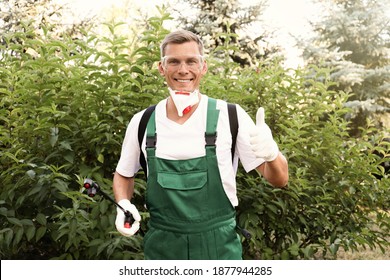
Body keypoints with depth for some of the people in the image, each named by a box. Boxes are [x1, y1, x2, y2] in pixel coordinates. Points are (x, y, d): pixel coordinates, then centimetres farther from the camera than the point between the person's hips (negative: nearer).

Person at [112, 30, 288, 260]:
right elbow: (123, 175, 15)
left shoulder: (230, 117, -7)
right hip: (161, 249, 2)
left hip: (219, 249, -1)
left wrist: (271, 153, -28)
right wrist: (123, 205, -5)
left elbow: (279, 179, -7)